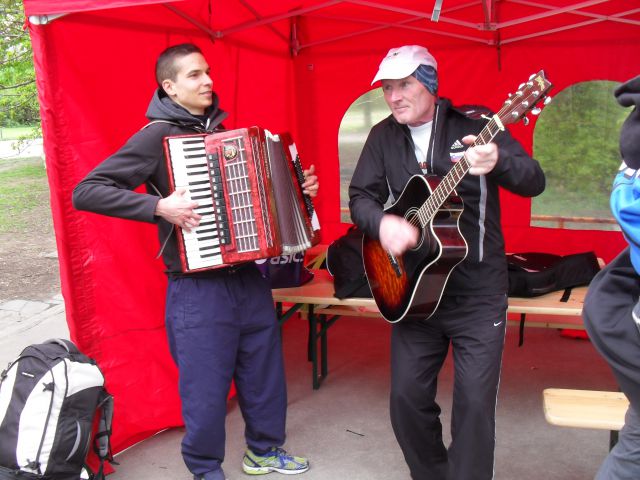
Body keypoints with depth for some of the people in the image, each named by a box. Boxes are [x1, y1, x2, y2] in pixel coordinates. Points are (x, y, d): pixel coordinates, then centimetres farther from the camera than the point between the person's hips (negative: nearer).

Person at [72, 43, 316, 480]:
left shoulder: (222, 131, 12)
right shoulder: (158, 136, -9)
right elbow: (87, 192, -15)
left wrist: (297, 188, 11)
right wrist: (159, 207, -24)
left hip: (249, 277, 7)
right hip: (198, 288, -6)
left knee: (266, 373, 16)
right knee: (206, 388, 5)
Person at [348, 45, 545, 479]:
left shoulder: (473, 126, -7)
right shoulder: (383, 137, 5)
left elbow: (534, 182, -13)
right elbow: (360, 196, 1)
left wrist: (497, 162, -35)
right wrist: (382, 223, -21)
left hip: (478, 294, -3)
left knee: (474, 401, -3)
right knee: (407, 396, 8)